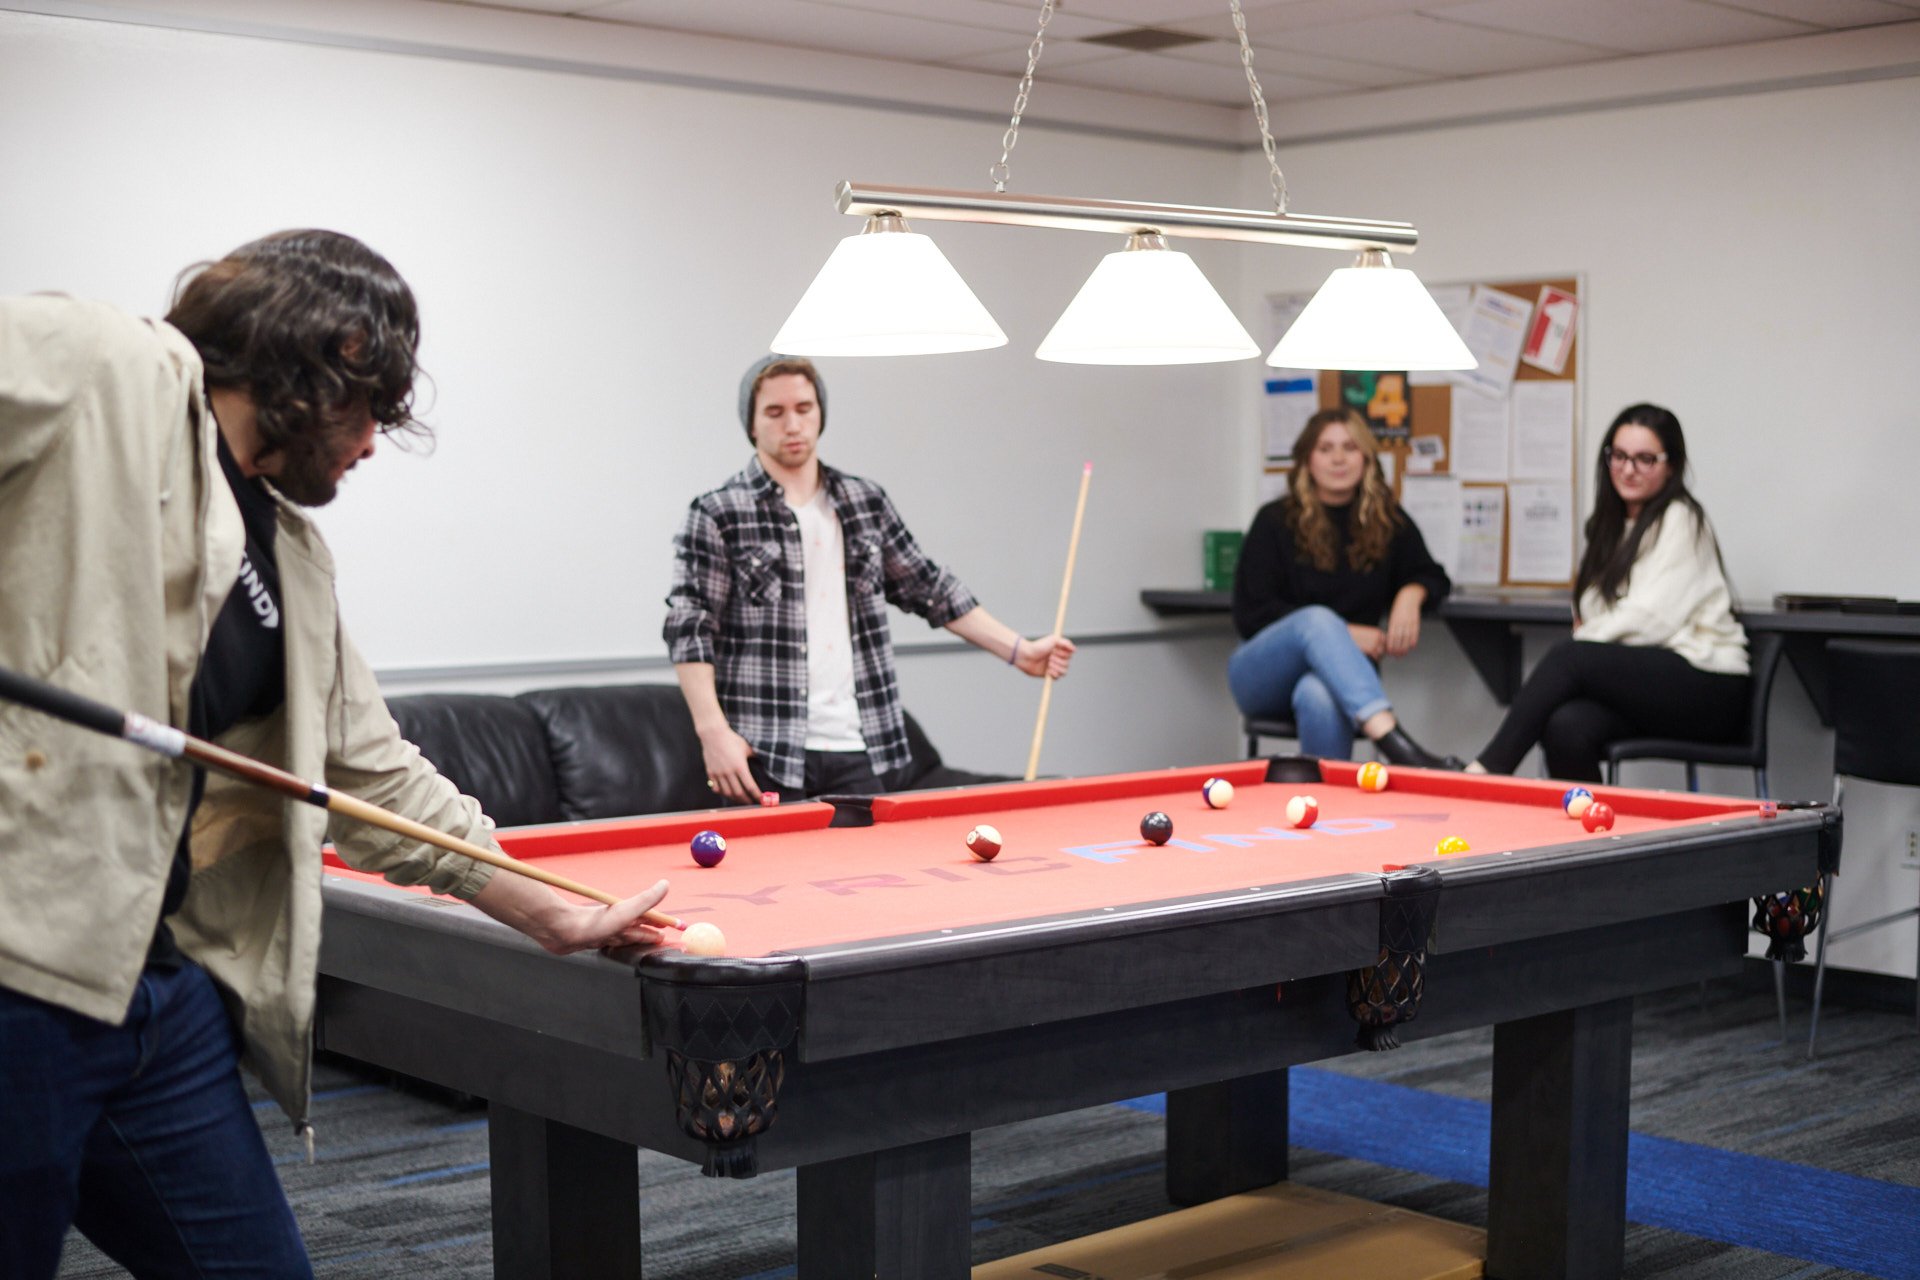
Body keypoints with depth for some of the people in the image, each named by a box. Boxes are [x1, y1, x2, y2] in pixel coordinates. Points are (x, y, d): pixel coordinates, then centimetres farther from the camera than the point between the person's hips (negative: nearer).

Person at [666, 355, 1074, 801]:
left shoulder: (868, 503, 13)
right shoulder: (717, 516, -2)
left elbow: (928, 588, 19)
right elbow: (690, 629, -7)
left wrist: (1020, 649, 15)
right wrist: (712, 729, -17)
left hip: (860, 752, 4)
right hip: (763, 761, -4)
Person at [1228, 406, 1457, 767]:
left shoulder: (1388, 521, 6)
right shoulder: (1276, 522, -3)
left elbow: (1431, 576, 19)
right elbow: (1250, 615, -6)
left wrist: (1411, 594, -7)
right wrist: (1340, 632, -14)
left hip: (1343, 671, 2)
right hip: (1262, 676, -2)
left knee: (1320, 698, -39)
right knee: (1317, 619, -38)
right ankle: (1394, 741, -57)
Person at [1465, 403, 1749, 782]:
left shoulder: (1680, 520, -4)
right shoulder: (1609, 524, 20)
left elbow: (1651, 619, -13)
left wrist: (1586, 637, -7)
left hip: (1708, 690, -6)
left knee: (1569, 658, -28)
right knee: (1568, 728, -28)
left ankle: (1486, 768, -32)